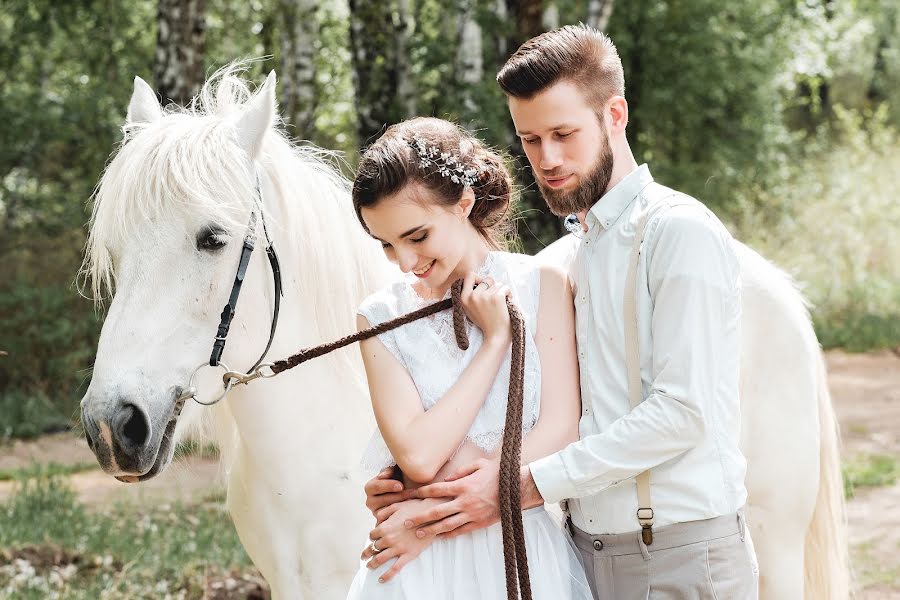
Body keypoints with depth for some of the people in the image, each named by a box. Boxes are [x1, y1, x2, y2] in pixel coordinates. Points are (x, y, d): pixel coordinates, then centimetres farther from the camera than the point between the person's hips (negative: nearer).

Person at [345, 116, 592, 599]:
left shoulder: (542, 285, -3)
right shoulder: (382, 318, -1)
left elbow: (560, 431, -11)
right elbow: (418, 456, -13)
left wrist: (442, 512, -13)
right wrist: (495, 339, -11)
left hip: (524, 547, 0)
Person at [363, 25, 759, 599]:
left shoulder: (682, 233, -10)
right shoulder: (577, 256, 15)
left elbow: (681, 411, -18)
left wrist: (526, 483, -19)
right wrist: (421, 487, -3)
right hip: (588, 552, 7)